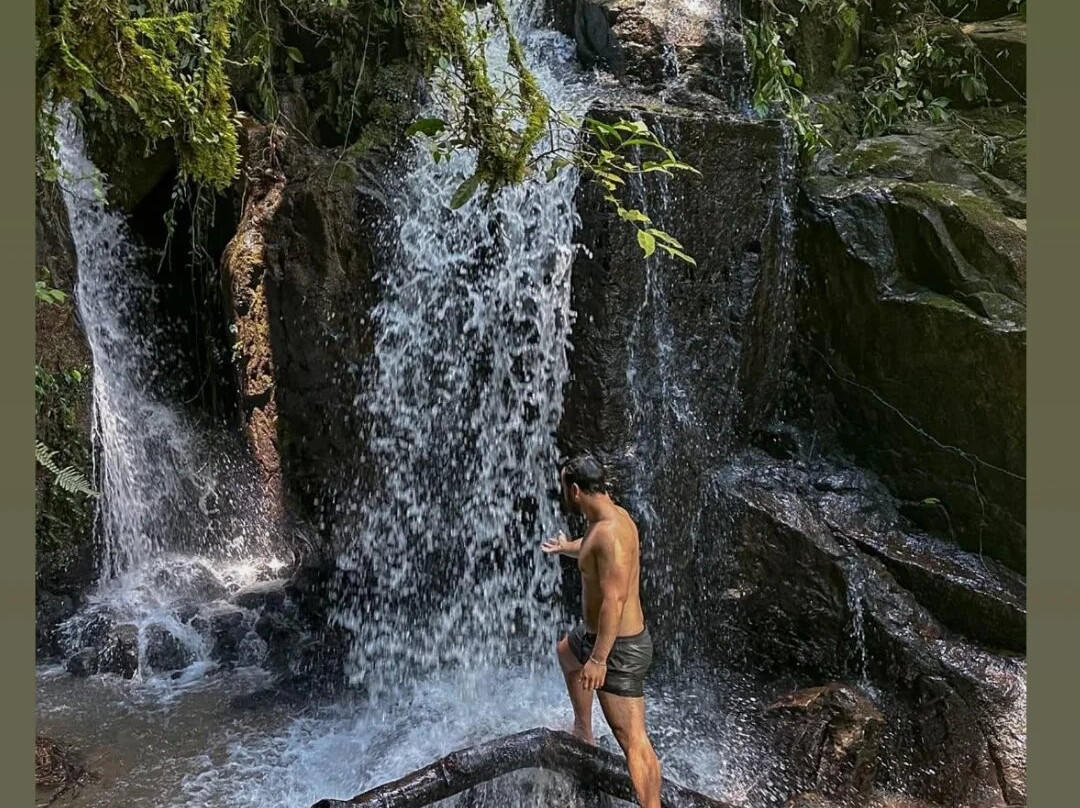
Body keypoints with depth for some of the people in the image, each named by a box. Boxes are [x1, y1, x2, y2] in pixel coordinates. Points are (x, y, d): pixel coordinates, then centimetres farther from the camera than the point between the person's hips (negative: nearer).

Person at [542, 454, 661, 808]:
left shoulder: (610, 531, -27)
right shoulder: (610, 516, 4)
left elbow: (614, 600, -31)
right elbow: (592, 548, 29)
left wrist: (598, 659, -30)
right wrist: (565, 547, 49)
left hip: (618, 646, -11)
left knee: (632, 739, -8)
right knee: (566, 651, 36)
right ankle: (583, 733, 50)